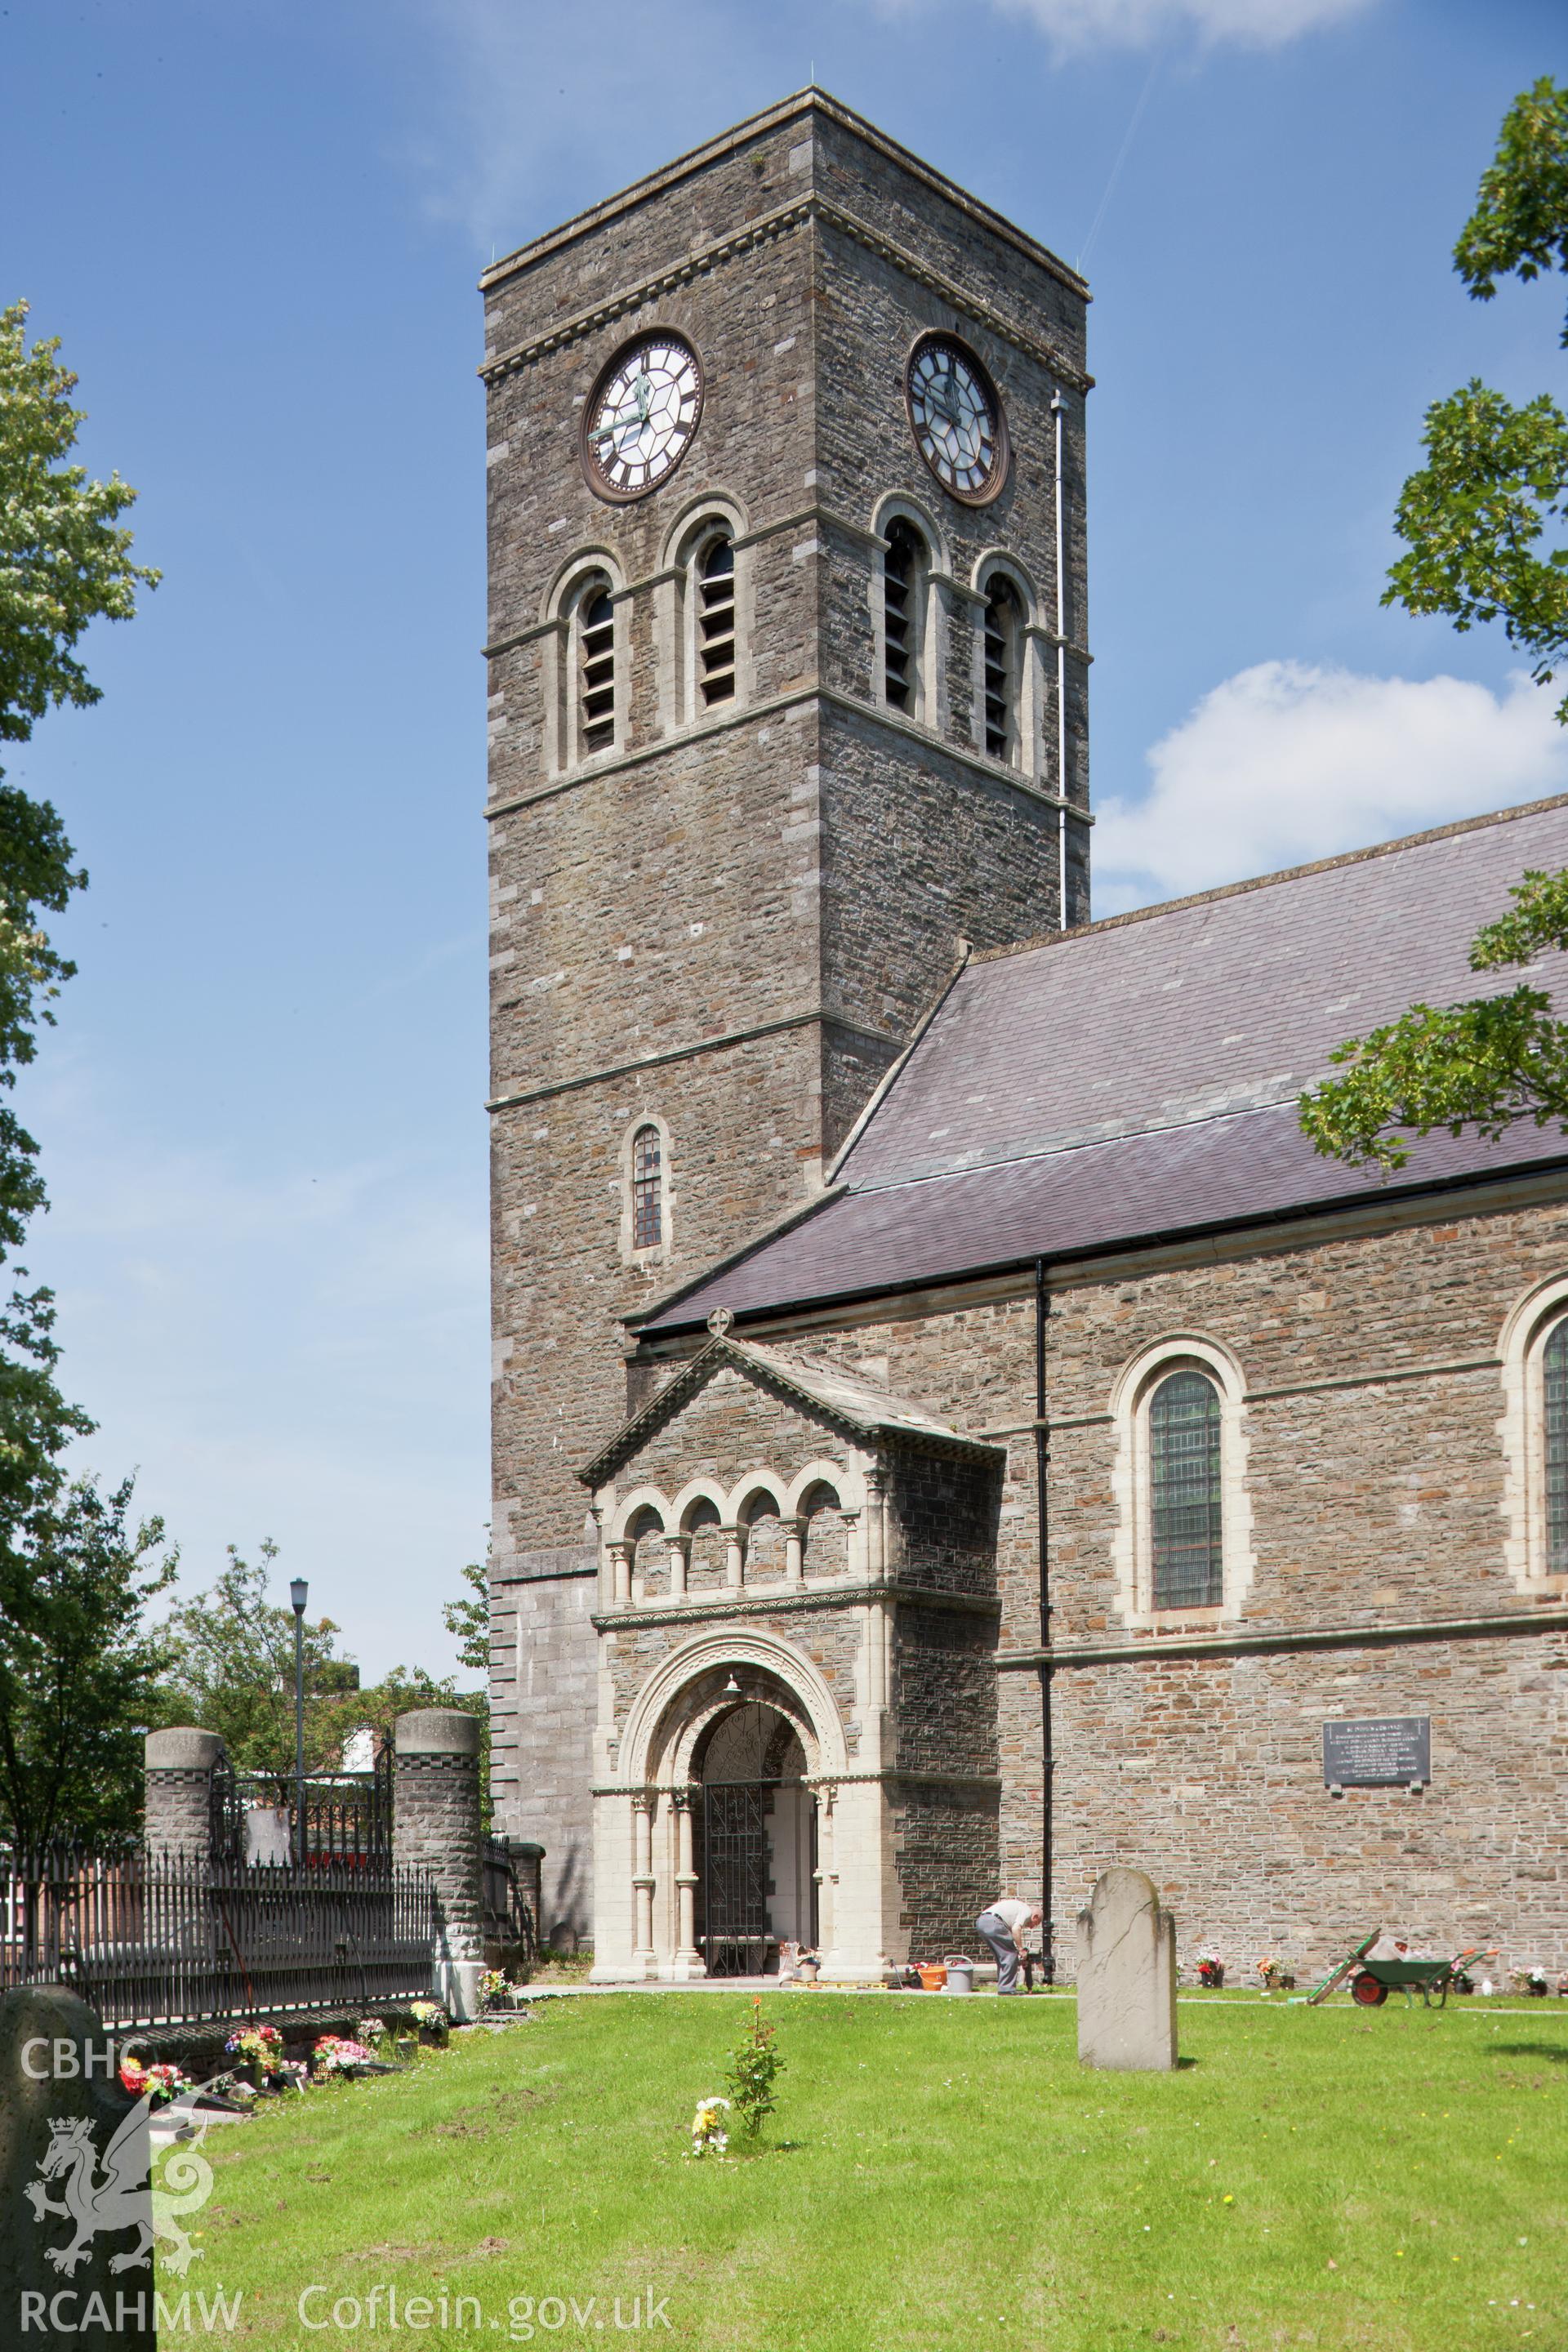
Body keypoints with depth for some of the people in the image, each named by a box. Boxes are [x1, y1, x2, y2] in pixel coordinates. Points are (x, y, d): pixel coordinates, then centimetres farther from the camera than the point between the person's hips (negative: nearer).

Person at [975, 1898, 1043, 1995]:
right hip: (993, 1922, -10)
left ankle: (1002, 1987, 22)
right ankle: (1006, 1988, -1)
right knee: (1010, 1955, -1)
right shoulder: (1027, 1911, 5)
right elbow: (1016, 1929, -11)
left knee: (1002, 1956, 20)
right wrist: (1021, 1949, -4)